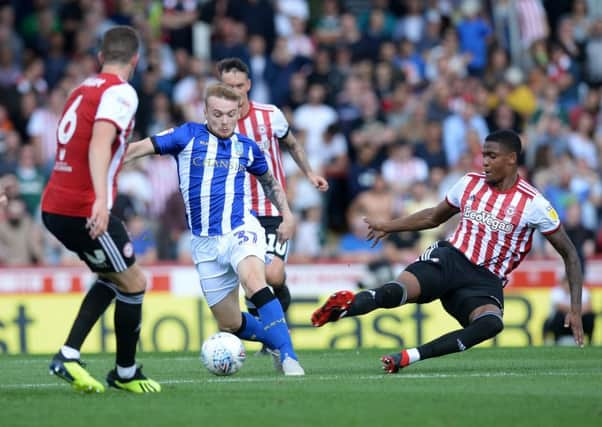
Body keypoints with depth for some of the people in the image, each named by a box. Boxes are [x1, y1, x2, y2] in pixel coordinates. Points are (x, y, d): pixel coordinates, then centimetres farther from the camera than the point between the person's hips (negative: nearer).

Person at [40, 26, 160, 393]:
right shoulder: (120, 92, -11)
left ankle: (69, 355, 10)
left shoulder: (82, 90, 15)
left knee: (113, 278, 21)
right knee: (134, 283, 6)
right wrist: (101, 200, -35)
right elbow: (99, 144, -25)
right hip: (84, 209, -9)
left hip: (55, 207, 9)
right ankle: (126, 373, 16)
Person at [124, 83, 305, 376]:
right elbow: (138, 149, -4)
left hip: (241, 230, -1)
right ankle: (278, 341, 30)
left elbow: (269, 180, 28)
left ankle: (288, 355, -35)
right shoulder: (188, 136, 1)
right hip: (205, 242, 1)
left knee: (253, 282, -34)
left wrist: (287, 214, 18)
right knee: (229, 325, 3)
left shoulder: (247, 147, 8)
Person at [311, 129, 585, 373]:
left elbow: (569, 254, 2)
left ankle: (410, 357, -38)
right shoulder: (470, 183, 7)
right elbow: (434, 217, 26)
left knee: (492, 323, -38)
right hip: (450, 260, 2)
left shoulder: (534, 204, -4)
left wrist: (575, 308, -5)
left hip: (485, 281, -2)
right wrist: (388, 226, 21)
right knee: (398, 291, -33)